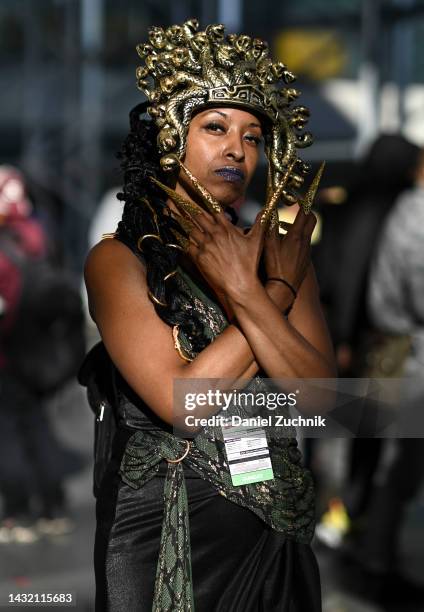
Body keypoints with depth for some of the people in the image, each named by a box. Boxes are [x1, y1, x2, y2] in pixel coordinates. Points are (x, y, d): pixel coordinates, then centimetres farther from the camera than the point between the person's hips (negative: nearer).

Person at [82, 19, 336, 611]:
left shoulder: (280, 250, 5)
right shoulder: (119, 259, -8)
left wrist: (244, 291, -18)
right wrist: (277, 293, -13)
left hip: (277, 530, 4)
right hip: (164, 534, -4)